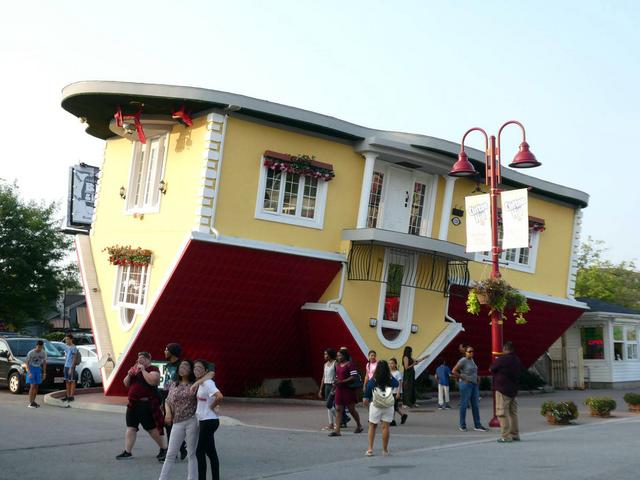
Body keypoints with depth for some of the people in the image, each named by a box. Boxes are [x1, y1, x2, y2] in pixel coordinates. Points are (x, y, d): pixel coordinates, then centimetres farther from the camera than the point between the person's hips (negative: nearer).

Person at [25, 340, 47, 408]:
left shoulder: (44, 353, -4)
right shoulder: (31, 353, -17)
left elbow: (44, 363, 7)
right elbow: (27, 363, -11)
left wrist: (44, 373, 5)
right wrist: (29, 372, -19)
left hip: (38, 369, 5)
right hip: (31, 368, -5)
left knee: (36, 386, 6)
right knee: (32, 386, -13)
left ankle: (33, 401, 17)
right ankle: (30, 403, -12)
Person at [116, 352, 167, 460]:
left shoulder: (153, 369, -5)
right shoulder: (135, 369, 18)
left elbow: (153, 381, -23)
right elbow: (126, 384, 17)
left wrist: (143, 370, -17)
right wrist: (129, 375, -2)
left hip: (147, 404, -7)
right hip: (133, 404, 7)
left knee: (152, 428, -2)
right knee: (131, 428, 5)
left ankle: (163, 449, 12)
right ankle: (127, 452, 9)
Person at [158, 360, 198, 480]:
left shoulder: (195, 384, 2)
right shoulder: (174, 385, 12)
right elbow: (167, 401, 15)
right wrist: (168, 412, -2)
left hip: (192, 421, -3)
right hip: (177, 423, 3)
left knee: (191, 454, 3)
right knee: (170, 454, 4)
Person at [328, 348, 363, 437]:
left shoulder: (350, 364, -12)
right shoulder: (337, 365, 13)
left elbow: (354, 377, -20)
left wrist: (341, 381, -22)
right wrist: (335, 382, 3)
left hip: (349, 390, -7)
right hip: (339, 389, 7)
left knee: (351, 409, 4)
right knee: (338, 409, 1)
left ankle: (359, 426, 27)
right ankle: (337, 430, 0)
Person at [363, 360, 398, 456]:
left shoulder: (372, 381, -9)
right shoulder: (391, 381, -6)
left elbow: (366, 399, -6)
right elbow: (397, 384, 20)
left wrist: (367, 404, 13)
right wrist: (390, 375, 24)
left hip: (375, 407, -1)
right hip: (388, 407, 1)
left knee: (372, 427, 12)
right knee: (385, 427, 6)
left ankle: (370, 449, 9)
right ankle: (385, 450, 13)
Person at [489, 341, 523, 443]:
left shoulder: (501, 359, -16)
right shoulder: (517, 360, 8)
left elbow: (491, 369, -5)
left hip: (502, 389, -8)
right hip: (513, 390, 8)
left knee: (502, 413, -5)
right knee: (513, 412, 14)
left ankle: (506, 436, -9)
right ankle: (515, 435, 19)